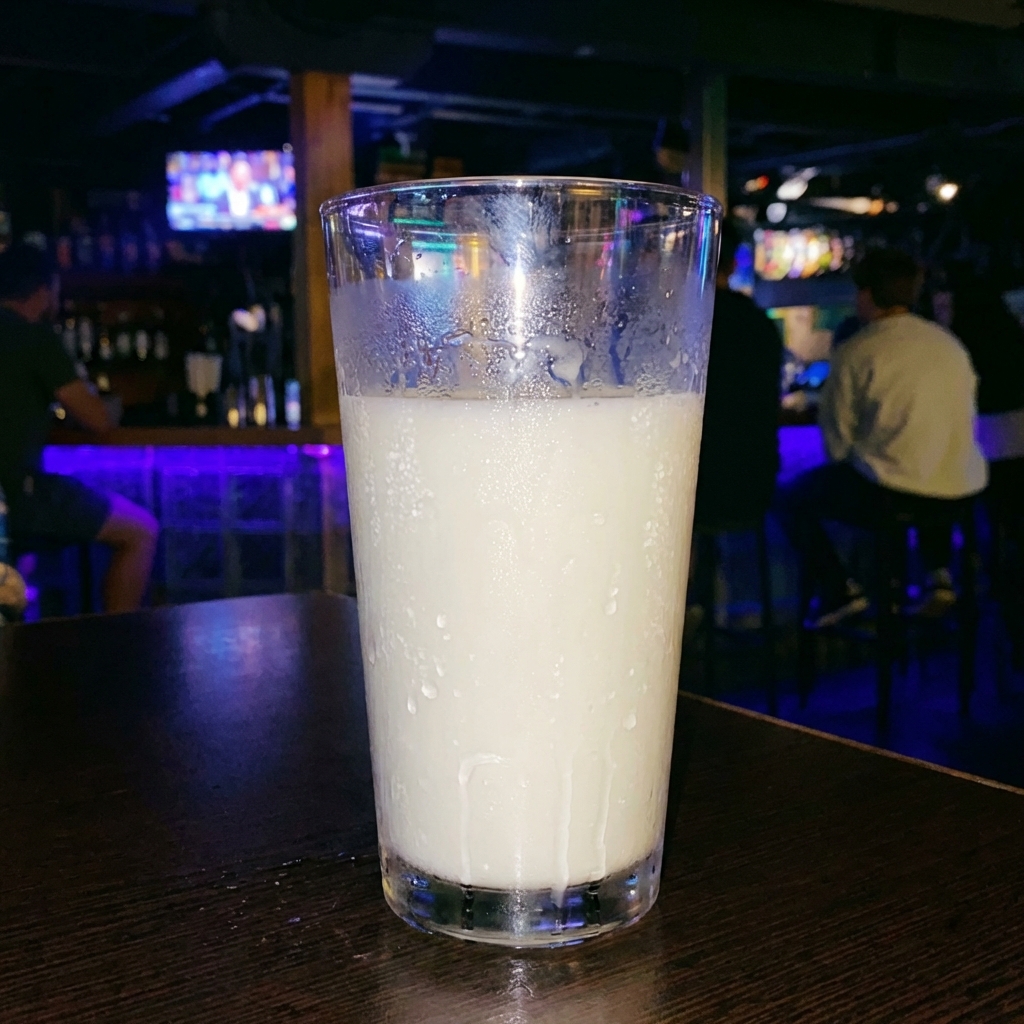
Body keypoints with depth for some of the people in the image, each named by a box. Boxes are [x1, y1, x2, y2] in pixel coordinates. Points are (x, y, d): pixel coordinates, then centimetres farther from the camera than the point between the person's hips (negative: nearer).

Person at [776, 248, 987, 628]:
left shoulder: (856, 353, -7)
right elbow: (961, 418, 17)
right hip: (963, 489, 6)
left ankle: (838, 588, 7)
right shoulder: (951, 344, 9)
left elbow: (836, 435, -3)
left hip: (892, 494, -6)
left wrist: (846, 465, 18)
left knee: (791, 497, 12)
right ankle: (938, 575, 26)